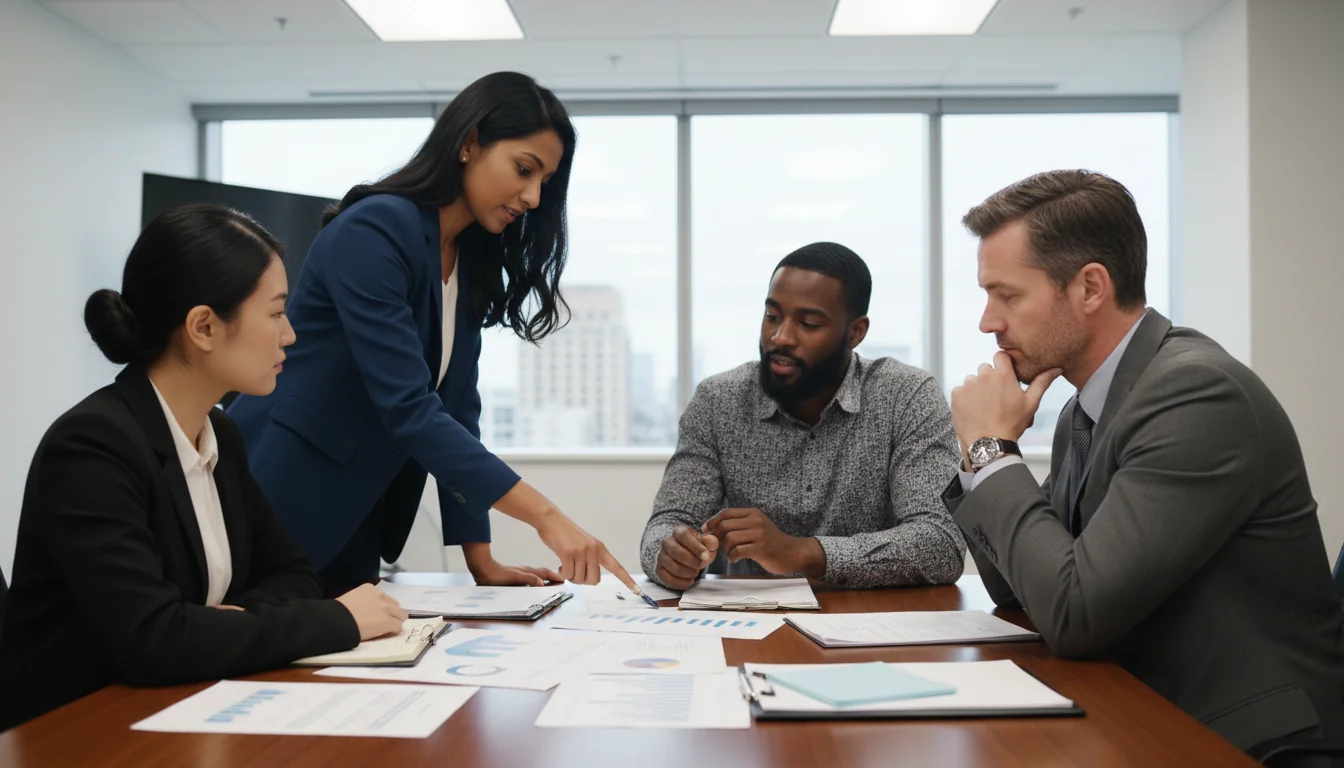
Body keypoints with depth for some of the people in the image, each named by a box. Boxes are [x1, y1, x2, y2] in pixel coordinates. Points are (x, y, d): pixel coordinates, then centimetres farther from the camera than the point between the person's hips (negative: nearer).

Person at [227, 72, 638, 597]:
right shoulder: (374, 231, -21)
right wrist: (544, 515, -31)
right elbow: (408, 408, -28)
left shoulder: (473, 263, 5)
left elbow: (454, 409, 4)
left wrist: (481, 559, -2)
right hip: (271, 515, -7)